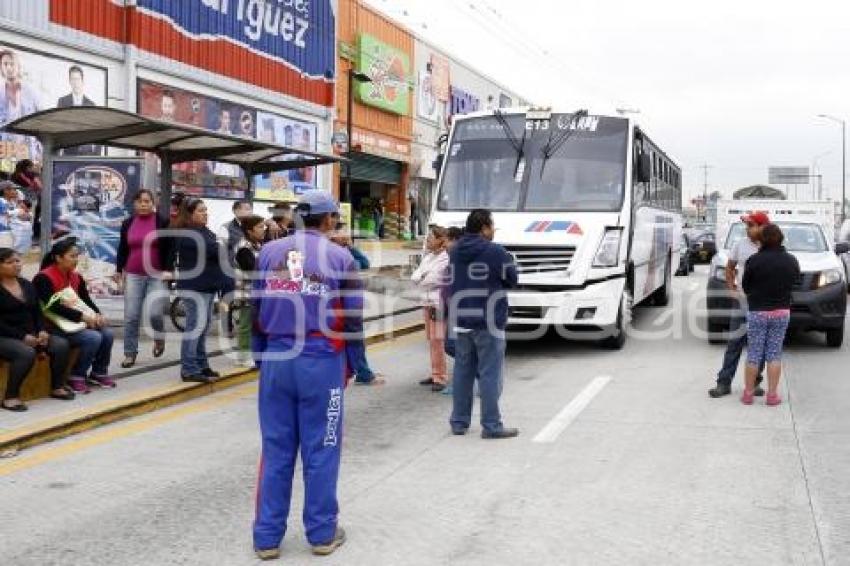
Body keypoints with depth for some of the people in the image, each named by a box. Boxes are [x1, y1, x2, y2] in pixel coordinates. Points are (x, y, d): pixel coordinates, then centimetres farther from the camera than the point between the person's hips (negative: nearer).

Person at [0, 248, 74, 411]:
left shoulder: (27, 285, 14)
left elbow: (37, 312, 15)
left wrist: (42, 330, -5)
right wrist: (22, 336, -21)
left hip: (30, 334, 6)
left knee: (61, 345, -16)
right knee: (26, 353, -36)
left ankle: (57, 387, -2)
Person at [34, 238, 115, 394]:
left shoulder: (77, 277, 10)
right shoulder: (44, 278, -13)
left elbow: (86, 300, 10)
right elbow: (54, 307, -22)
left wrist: (98, 315, -11)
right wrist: (82, 316, -26)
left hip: (79, 322, 8)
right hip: (56, 325, -7)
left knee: (107, 334, -14)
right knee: (93, 338, -27)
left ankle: (99, 373, 4)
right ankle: (77, 376, -11)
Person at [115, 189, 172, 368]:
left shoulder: (162, 222, -1)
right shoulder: (127, 224, 9)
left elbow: (169, 249, -3)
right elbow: (122, 249, 14)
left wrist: (168, 270, -12)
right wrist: (119, 270, 10)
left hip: (157, 275, -3)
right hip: (133, 276, 3)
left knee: (155, 312, -14)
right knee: (131, 317, 1)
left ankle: (159, 337, 19)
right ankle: (130, 353, 9)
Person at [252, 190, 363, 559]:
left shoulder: (269, 252, 5)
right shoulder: (340, 258, -2)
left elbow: (255, 308, 8)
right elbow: (353, 317, 0)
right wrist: (353, 363, 12)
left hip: (276, 359, 3)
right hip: (322, 361, -3)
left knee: (275, 450, 9)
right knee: (320, 451, 7)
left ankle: (267, 537, 15)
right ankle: (322, 533, 17)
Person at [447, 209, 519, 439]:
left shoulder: (455, 252, 9)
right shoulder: (495, 252, -13)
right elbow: (511, 280, -4)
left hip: (461, 321, 7)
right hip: (488, 321, -7)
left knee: (463, 371, 13)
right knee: (490, 374, -2)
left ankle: (459, 422, 17)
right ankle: (491, 426, 0)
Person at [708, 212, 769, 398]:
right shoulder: (740, 245, 2)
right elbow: (729, 267, 13)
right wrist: (731, 288, 3)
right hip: (741, 302, 1)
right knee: (734, 344, 0)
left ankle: (754, 383, 19)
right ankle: (724, 383, 3)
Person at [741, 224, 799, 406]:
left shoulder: (755, 260, -13)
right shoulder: (791, 261, -1)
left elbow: (745, 286, -3)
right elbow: (794, 281, 11)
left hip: (757, 311, -3)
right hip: (782, 312, 3)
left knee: (754, 353, 7)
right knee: (774, 353, 9)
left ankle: (748, 394, 14)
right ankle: (772, 395, 10)